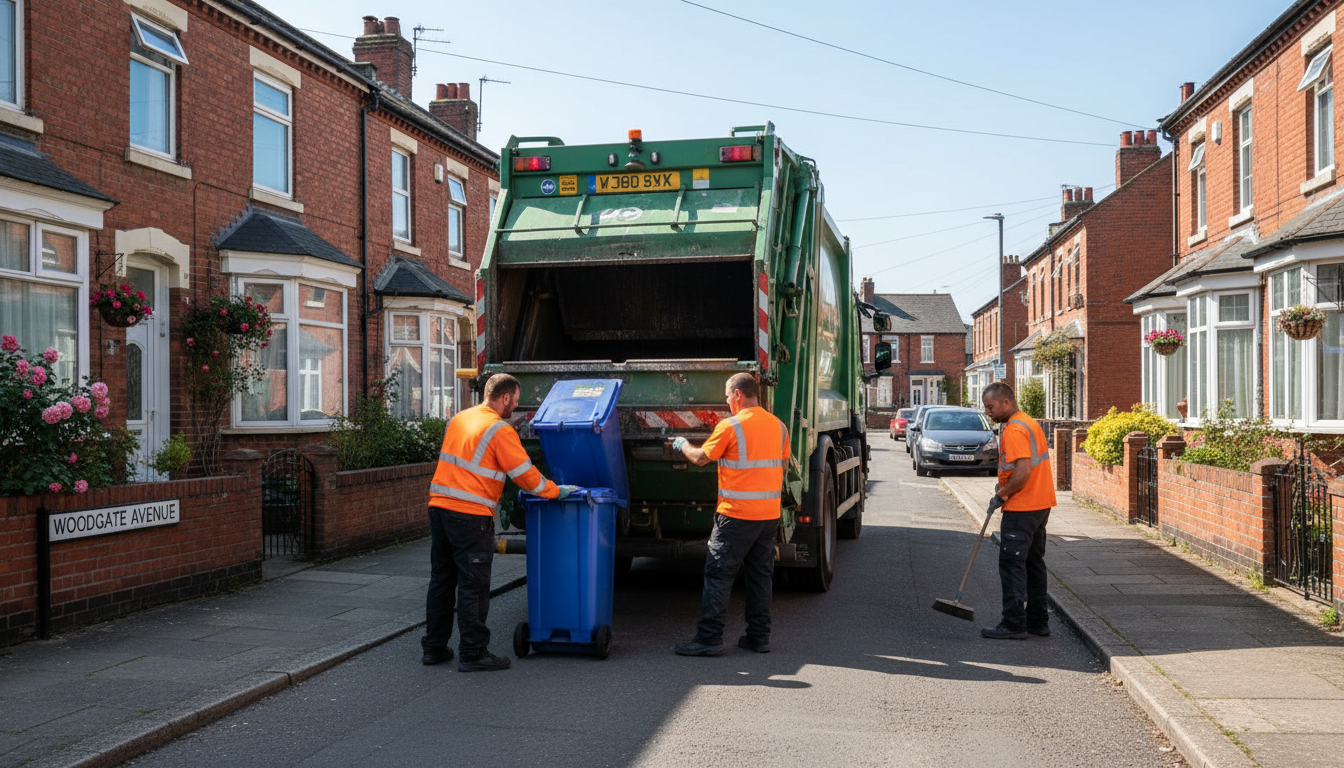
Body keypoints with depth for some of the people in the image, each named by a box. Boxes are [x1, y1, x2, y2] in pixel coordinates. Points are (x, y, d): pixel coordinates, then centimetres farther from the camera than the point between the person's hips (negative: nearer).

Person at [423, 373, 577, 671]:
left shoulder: (458, 419, 14)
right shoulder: (500, 431, -10)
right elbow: (526, 475, -9)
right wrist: (557, 491, 5)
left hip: (439, 506, 8)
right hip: (470, 516, -8)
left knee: (441, 579, 16)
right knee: (473, 585, -1)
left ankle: (434, 647, 23)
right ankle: (473, 653, 4)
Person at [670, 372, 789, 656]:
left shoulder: (731, 426, -11)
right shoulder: (778, 425, 8)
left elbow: (700, 458, -2)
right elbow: (783, 465, 16)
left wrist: (682, 444, 16)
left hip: (737, 515, -6)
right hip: (770, 513, 7)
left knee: (718, 574, -1)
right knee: (760, 574, 13)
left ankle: (709, 638, -1)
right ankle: (759, 636, 17)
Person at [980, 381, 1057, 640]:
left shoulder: (1014, 431, -18)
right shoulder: (1030, 422, 15)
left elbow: (1022, 471, -27)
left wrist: (1003, 493, -14)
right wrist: (1006, 488, 12)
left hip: (1021, 508, -10)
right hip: (1041, 504, 10)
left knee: (1012, 564, -5)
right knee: (1033, 562, 16)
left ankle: (1014, 624, -2)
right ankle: (1038, 621, 22)